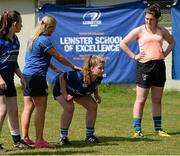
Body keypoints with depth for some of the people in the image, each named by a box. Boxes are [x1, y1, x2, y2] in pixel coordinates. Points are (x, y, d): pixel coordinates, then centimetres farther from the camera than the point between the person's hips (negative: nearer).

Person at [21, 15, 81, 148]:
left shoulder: (33, 39, 16)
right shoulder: (44, 40, -12)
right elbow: (59, 57, -8)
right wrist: (73, 66, 4)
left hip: (26, 76, 9)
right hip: (37, 76, -9)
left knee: (28, 108, 10)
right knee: (41, 108, -6)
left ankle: (25, 138, 12)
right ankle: (39, 140, -7)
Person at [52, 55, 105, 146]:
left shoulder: (98, 78, -22)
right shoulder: (79, 76, -43)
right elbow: (62, 77, -35)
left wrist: (96, 95, -12)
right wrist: (65, 95, -34)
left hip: (79, 92, 7)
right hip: (61, 87, -7)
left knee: (93, 106, -6)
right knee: (69, 108, -30)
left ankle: (89, 135, 8)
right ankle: (63, 137, -17)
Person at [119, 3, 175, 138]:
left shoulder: (162, 31, 10)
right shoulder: (139, 31, -2)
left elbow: (172, 43, 26)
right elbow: (123, 44, -2)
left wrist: (165, 54, 11)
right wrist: (134, 56, -7)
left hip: (159, 65, 4)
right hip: (145, 65, -4)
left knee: (157, 100, 9)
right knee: (141, 99, -3)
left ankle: (158, 128, 15)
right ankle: (137, 129, -2)